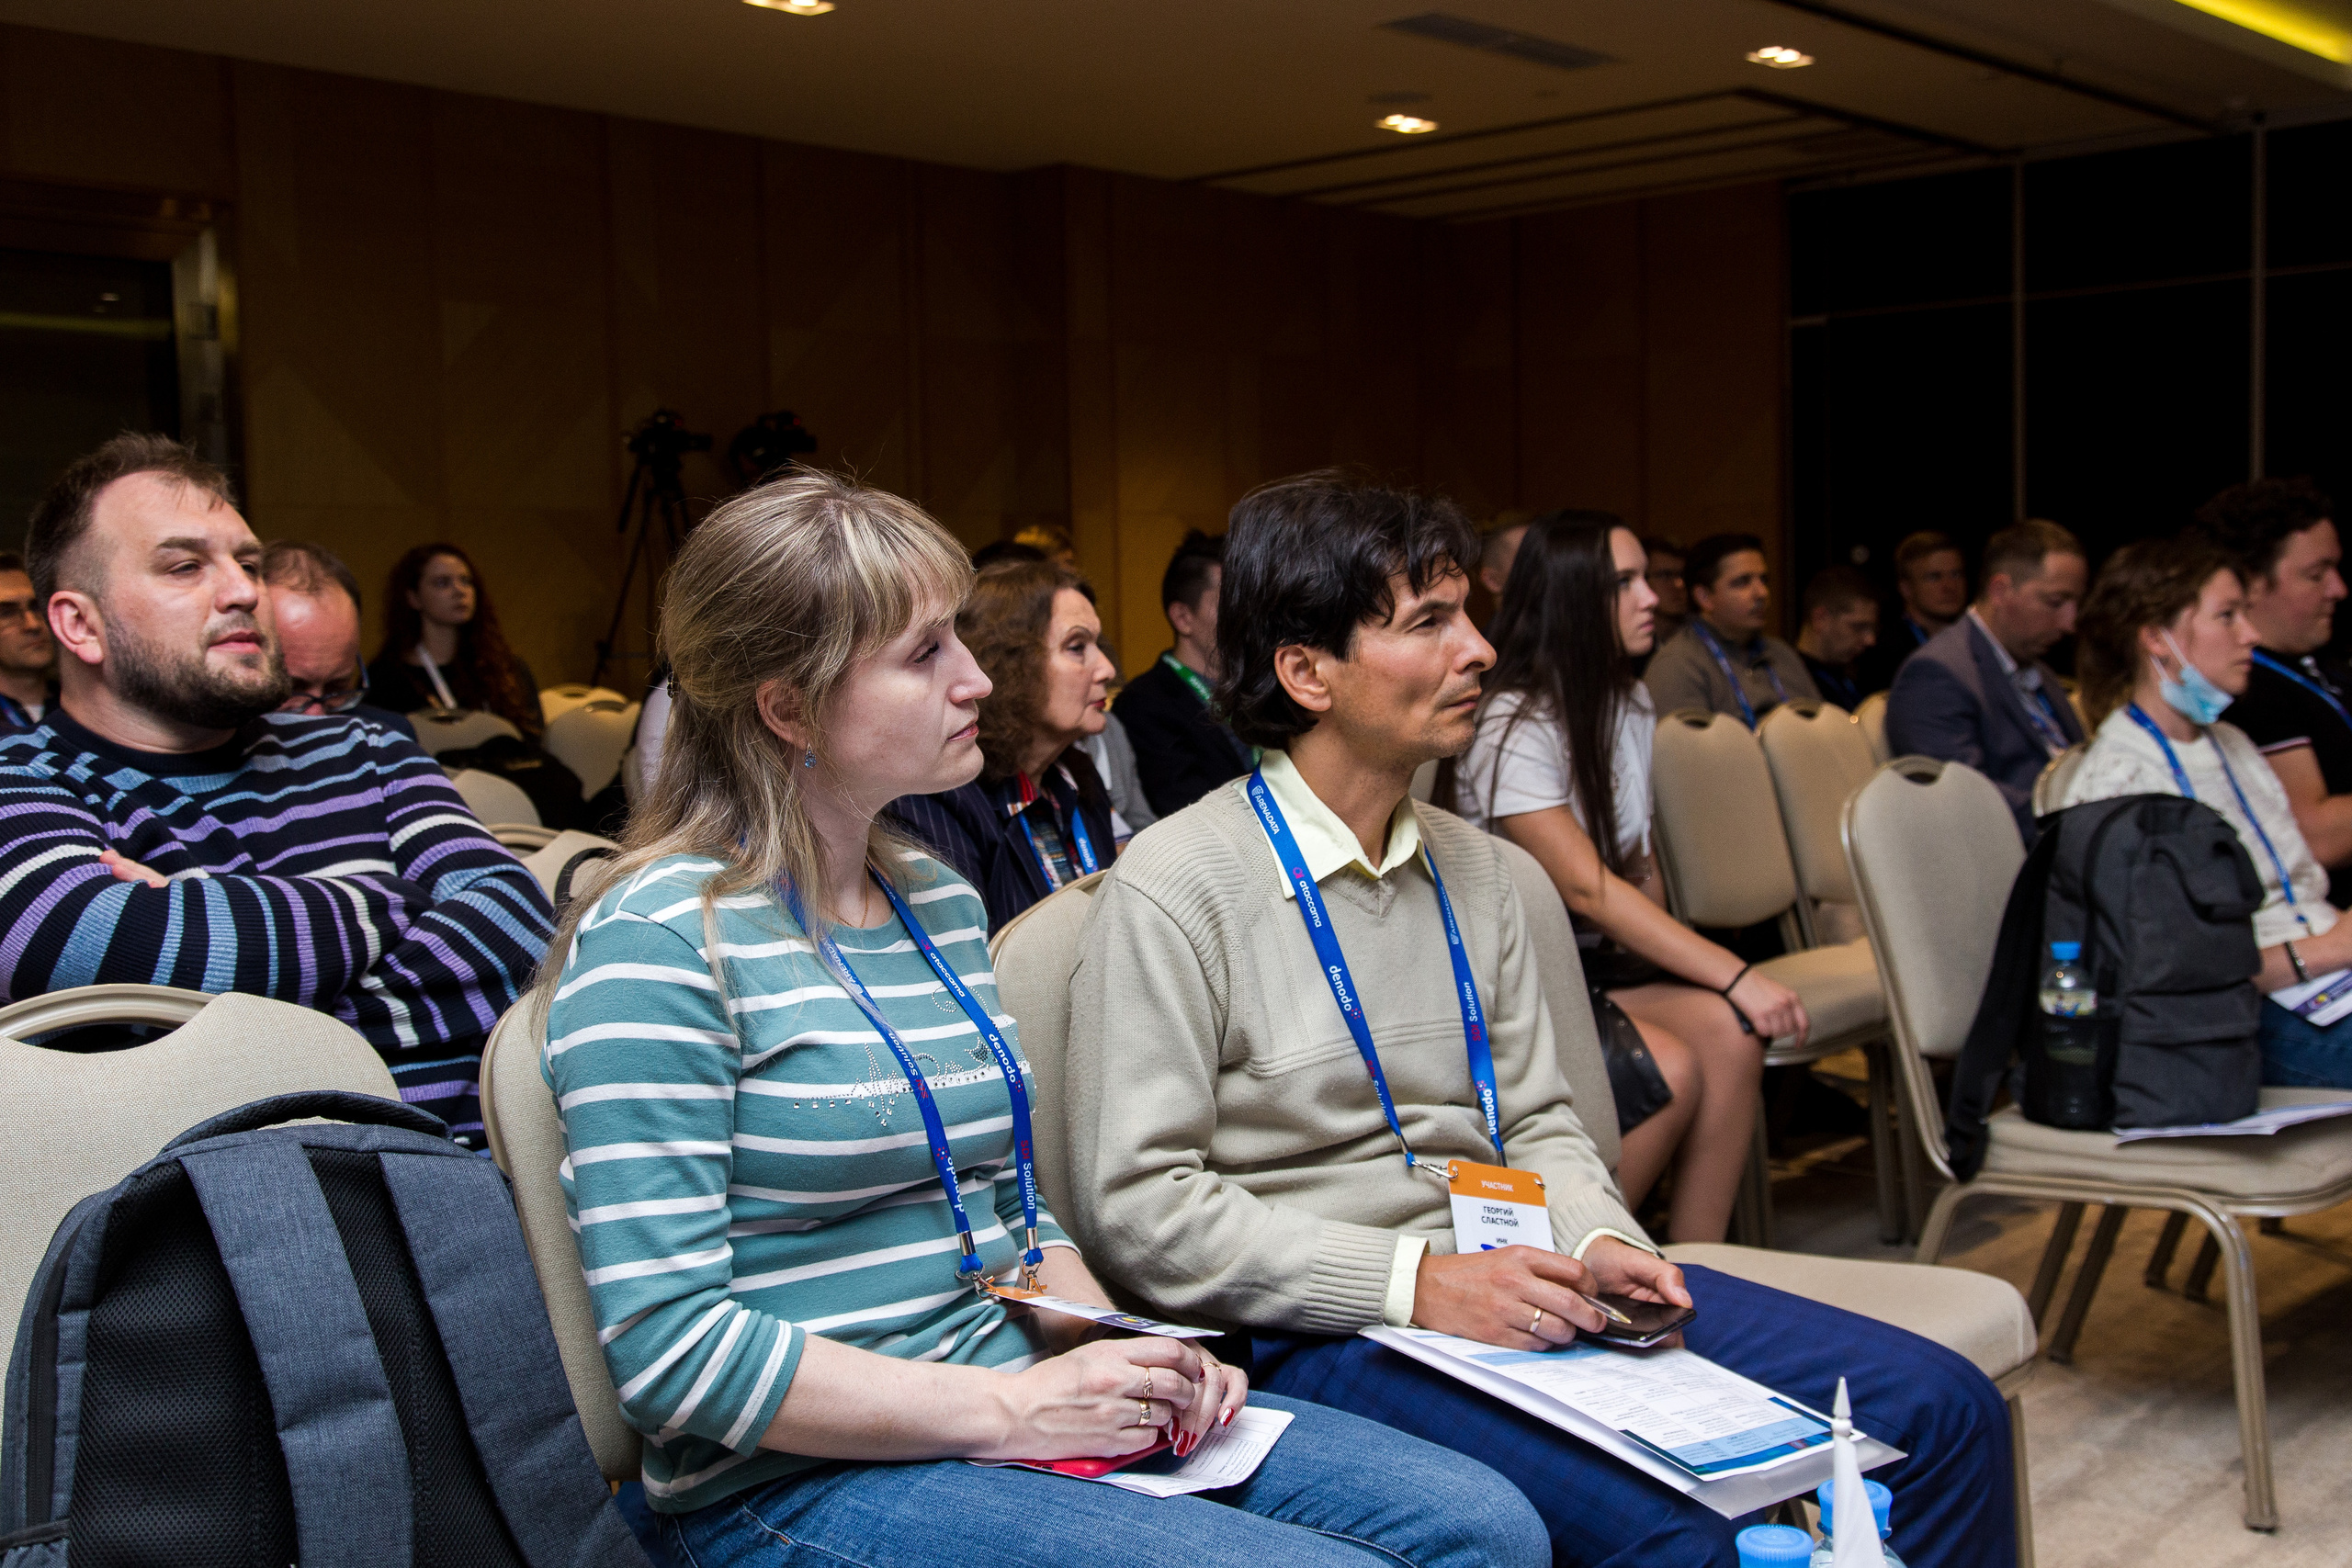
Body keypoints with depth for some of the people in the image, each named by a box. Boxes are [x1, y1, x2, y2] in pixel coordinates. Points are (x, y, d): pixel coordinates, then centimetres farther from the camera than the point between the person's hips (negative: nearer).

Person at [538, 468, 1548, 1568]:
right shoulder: (658, 943, -13)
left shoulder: (941, 900, 13)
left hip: (1004, 1407, 8)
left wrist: (1121, 1352, 0)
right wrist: (1008, 1410, -19)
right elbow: (668, 1348, -18)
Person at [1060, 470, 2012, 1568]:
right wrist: (1417, 1282, -19)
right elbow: (1139, 1207, -14)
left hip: (1504, 1282, 7)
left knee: (1945, 1412, -2)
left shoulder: (1471, 868, 13)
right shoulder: (1173, 891, -11)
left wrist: (1597, 1242, -4)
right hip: (1325, 1333, -7)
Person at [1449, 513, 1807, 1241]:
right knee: (1668, 1068, -28)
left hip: (1598, 962, 7)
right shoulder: (1513, 725, -17)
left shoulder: (1631, 705, 11)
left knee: (1728, 1033, -20)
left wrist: (1660, 942, 0)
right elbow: (1586, 887, -23)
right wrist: (1734, 976, -25)